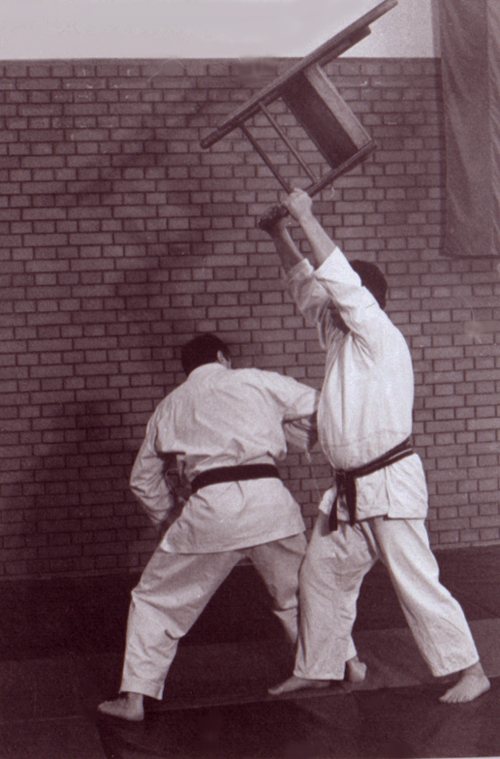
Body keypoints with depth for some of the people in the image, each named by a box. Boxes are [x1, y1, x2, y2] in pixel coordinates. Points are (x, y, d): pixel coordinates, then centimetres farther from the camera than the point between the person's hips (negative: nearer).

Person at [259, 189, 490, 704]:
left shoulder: (381, 339, -13)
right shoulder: (339, 336, 11)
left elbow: (340, 281, -22)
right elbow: (306, 286, 20)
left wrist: (307, 218, -16)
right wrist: (280, 236, 11)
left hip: (390, 484, -9)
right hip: (349, 488, 9)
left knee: (416, 579, -8)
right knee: (320, 575, 13)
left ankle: (469, 671, 1)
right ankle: (319, 667, 26)